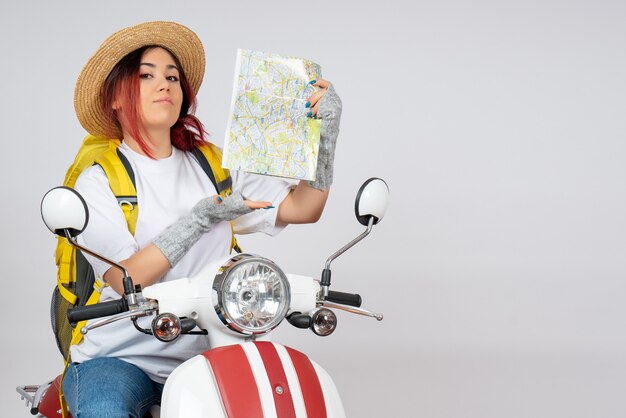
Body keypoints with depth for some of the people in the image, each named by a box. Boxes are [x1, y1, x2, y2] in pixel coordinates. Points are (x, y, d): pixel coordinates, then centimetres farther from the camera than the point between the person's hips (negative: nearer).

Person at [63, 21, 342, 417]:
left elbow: (303, 209, 3)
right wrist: (202, 217, -24)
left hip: (198, 359, 4)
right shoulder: (98, 181, -2)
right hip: (117, 358, -4)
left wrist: (326, 131, -11)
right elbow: (127, 280, -15)